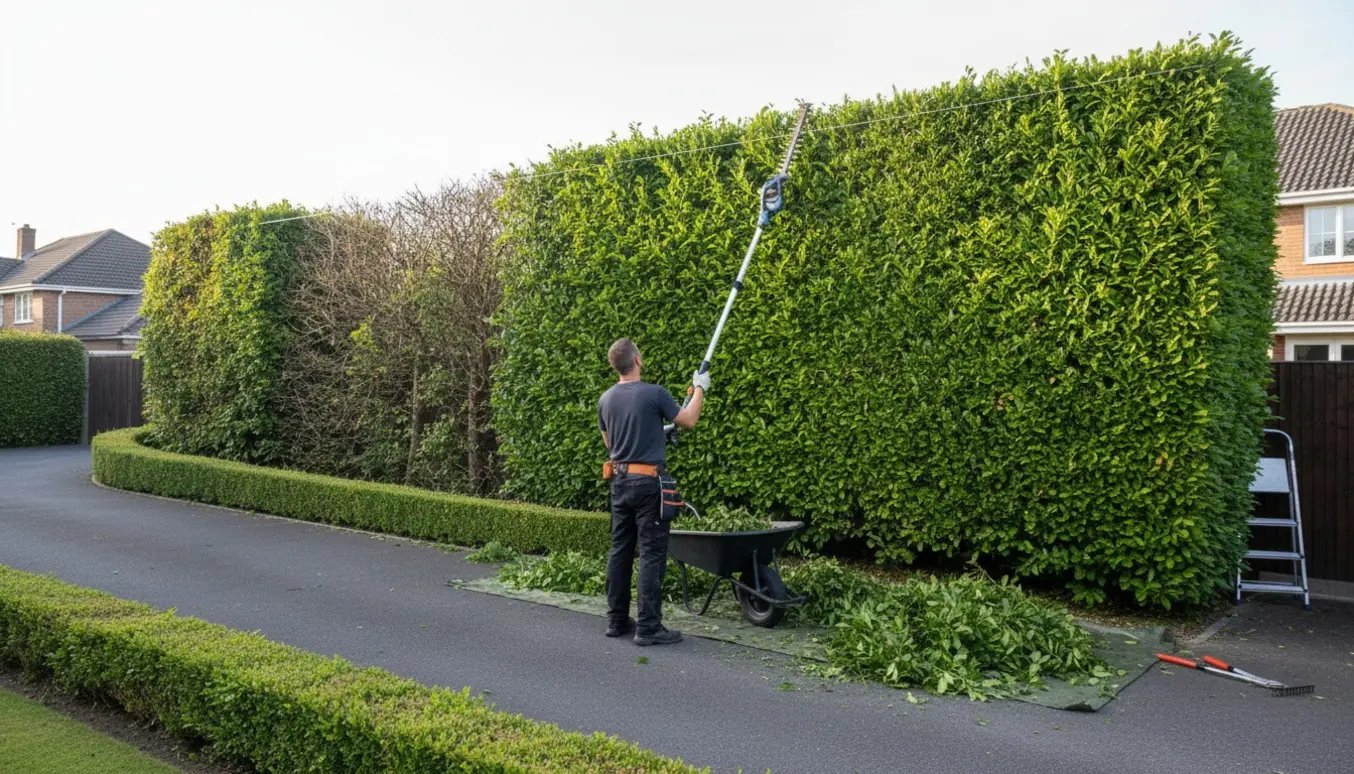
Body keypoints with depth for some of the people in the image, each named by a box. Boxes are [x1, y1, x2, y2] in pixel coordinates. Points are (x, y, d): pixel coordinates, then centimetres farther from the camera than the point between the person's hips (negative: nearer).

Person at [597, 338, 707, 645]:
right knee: (652, 554, -3)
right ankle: (648, 627, -3)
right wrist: (700, 388, 13)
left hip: (620, 480, 7)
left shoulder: (606, 400, 6)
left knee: (620, 551, 12)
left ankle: (617, 620, 19)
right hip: (648, 482, -7)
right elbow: (688, 421, -2)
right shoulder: (654, 394, -13)